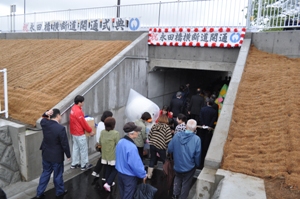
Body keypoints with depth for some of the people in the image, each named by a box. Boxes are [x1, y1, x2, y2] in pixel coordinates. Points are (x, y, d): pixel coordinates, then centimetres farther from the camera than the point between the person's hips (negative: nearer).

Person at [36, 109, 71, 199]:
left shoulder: (45, 123, -9)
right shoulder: (61, 128, -26)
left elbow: (43, 119, 19)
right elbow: (65, 144, -20)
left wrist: (46, 114, -3)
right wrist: (68, 155, -5)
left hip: (46, 154, 6)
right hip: (57, 156, -5)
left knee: (45, 173, 21)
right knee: (58, 175, 13)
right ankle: (60, 192, 32)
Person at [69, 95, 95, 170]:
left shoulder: (73, 108, 4)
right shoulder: (78, 111, -25)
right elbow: (83, 123, -19)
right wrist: (90, 131, -9)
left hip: (74, 132, 9)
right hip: (80, 133, -9)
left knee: (75, 148, 18)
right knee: (83, 149, 4)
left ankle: (74, 164, 28)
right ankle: (84, 165, 15)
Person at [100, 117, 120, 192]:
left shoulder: (102, 132, -3)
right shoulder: (116, 133, -21)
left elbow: (100, 143, 7)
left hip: (105, 155, 6)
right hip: (113, 156, -5)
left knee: (107, 169, 19)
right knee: (115, 170, 10)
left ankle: (108, 182, 32)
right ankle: (108, 183, -1)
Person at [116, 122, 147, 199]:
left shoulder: (120, 142, -4)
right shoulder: (131, 147, -31)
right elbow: (136, 164, -26)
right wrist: (143, 175, -10)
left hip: (120, 173, 8)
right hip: (129, 176, -8)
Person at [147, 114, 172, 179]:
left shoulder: (154, 125, 6)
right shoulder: (167, 127, -7)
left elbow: (149, 135, 7)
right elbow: (168, 139, -12)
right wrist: (168, 146, 3)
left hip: (152, 145, 5)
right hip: (161, 147, -4)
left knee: (152, 160, 17)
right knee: (165, 161, 13)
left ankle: (149, 175, 27)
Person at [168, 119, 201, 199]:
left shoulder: (177, 135, -14)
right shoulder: (196, 139, -22)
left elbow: (170, 149, -7)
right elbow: (197, 155, -16)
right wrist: (197, 164, 3)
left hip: (177, 165, 3)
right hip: (189, 166, -2)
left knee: (177, 178, 30)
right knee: (186, 183, 20)